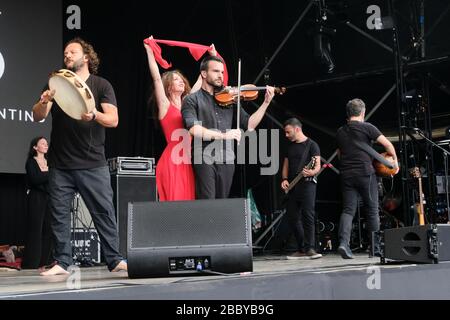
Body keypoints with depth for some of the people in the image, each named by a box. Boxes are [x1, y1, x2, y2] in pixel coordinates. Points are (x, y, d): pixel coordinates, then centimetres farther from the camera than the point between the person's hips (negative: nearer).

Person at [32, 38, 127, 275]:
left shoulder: (101, 85, 5)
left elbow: (113, 120, -7)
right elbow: (37, 117, 4)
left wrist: (94, 115, -28)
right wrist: (44, 102, -18)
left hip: (93, 164, -2)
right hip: (60, 165, 3)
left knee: (104, 212, -2)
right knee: (59, 214, 3)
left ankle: (114, 260, 5)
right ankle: (62, 263, 12)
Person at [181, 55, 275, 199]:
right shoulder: (192, 100, 2)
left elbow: (249, 125, 10)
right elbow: (194, 129, -15)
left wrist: (266, 102, 1)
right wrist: (223, 135, -23)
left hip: (226, 160, 4)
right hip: (204, 159, -4)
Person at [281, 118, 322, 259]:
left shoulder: (311, 144, -1)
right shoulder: (290, 147, 19)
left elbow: (317, 166, -7)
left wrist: (311, 172, -28)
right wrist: (284, 179, 4)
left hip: (306, 183, -7)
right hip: (292, 186, 7)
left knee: (308, 215, -13)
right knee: (292, 217, 4)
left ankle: (310, 248, -14)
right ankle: (302, 249, 11)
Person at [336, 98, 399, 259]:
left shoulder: (340, 132, 13)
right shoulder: (367, 127, -3)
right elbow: (387, 144, -6)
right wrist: (394, 160, 8)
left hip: (346, 175, 4)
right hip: (365, 173, -4)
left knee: (348, 210, 1)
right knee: (372, 210, 7)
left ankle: (343, 242, -19)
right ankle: (375, 246, 13)